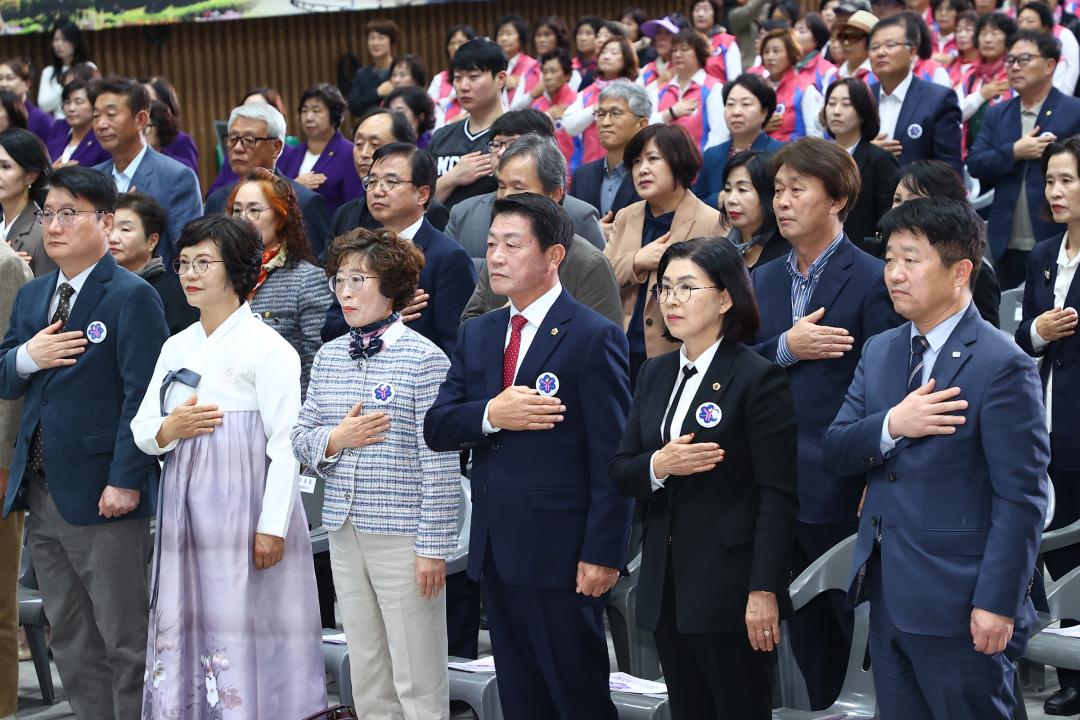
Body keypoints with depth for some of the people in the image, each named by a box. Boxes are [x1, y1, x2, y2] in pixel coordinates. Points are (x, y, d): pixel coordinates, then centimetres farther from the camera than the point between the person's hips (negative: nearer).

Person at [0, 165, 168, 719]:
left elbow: (143, 395, -14)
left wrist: (126, 480, -20)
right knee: (71, 642, 13)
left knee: (125, 641, 0)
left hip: (103, 494, -7)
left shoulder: (132, 298, -9)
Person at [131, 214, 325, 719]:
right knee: (185, 623, 5)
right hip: (185, 507, 6)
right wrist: (169, 429, -7)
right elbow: (141, 432, 16)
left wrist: (272, 526, -15)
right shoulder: (176, 348, 14)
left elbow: (285, 446, -10)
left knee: (242, 627, -5)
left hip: (244, 507, -6)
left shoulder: (268, 349, -6)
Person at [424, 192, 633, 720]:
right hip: (496, 551, 7)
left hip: (560, 553, -6)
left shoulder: (594, 337, -9)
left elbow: (611, 456, -12)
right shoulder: (477, 334, 12)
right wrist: (491, 415, -15)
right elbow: (436, 427, 6)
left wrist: (602, 553, -16)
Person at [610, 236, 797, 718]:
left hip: (728, 581, -6)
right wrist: (658, 466, -12)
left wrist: (764, 590, -18)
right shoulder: (656, 374, 13)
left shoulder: (759, 378, -9)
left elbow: (777, 494, -13)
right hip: (666, 583, 6)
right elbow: (620, 473, 11)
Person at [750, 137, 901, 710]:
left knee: (860, 630, 2)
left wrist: (875, 491, -14)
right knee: (809, 639, 14)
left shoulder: (871, 281, -8)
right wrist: (785, 347, -15)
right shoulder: (764, 280, 12)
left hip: (840, 491, -6)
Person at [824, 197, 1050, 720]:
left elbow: (1020, 496, -15)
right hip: (886, 595, 7)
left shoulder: (1002, 366, -13)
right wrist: (891, 425, -15)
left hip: (958, 603, -7)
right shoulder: (879, 352, 10)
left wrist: (998, 603, -17)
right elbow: (836, 452, 6)